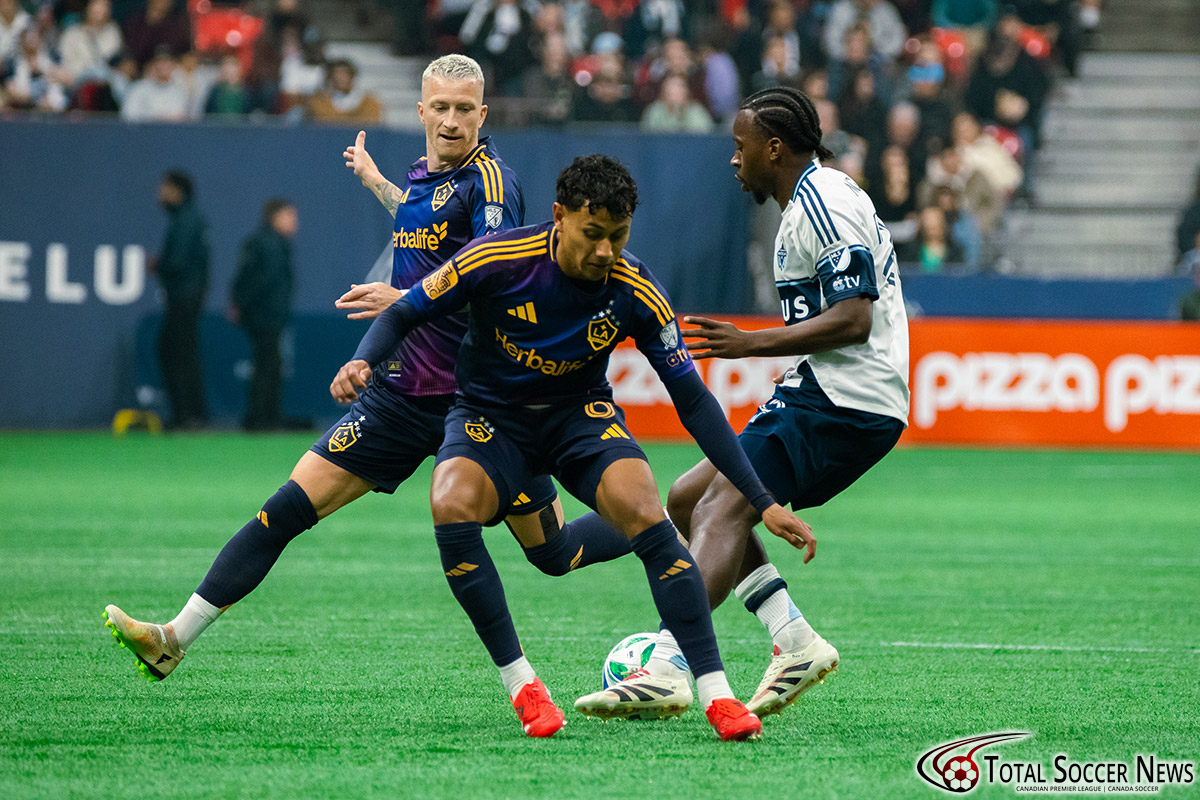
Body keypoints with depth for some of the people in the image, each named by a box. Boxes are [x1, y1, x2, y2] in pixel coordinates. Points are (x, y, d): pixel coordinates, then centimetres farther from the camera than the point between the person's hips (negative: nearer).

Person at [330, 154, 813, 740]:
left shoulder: (635, 292, -17)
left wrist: (761, 502, -13)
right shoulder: (497, 260, -22)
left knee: (644, 513, -28)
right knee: (452, 508, -32)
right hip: (490, 416, 0)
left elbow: (693, 401, -10)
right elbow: (404, 313, -8)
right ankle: (520, 684, -20)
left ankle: (716, 693, -23)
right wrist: (362, 361, -30)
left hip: (580, 414, 1)